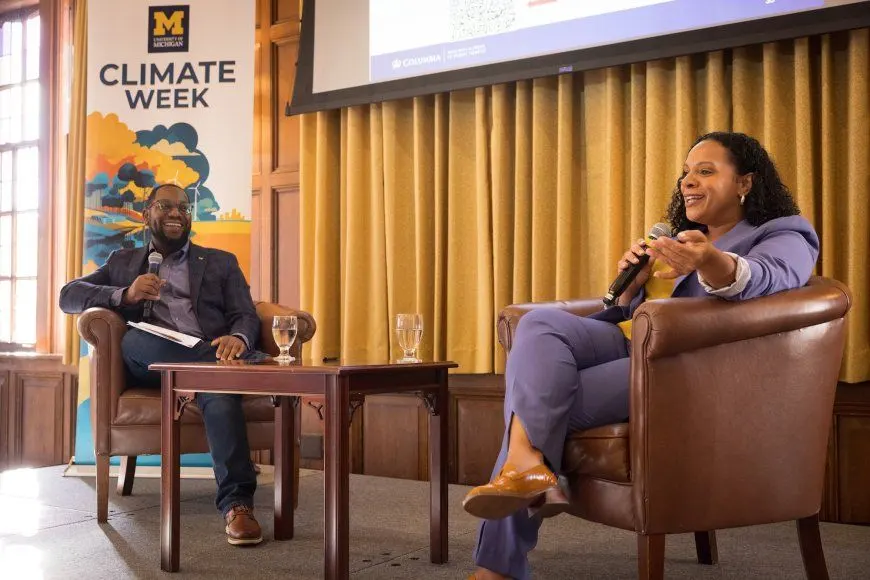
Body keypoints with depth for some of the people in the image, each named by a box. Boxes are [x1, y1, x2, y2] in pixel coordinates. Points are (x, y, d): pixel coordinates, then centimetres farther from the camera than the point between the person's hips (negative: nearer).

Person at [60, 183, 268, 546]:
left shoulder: (221, 262, 24)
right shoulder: (124, 262, 27)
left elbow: (246, 317, 11)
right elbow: (68, 297, 14)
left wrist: (239, 338, -16)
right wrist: (125, 294, -7)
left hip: (207, 354, -1)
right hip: (147, 364, 1)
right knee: (135, 338, -36)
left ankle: (236, 503, -44)